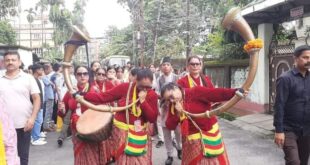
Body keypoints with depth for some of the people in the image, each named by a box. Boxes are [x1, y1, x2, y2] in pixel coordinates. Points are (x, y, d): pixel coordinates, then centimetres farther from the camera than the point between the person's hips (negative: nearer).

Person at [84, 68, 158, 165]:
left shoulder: (152, 95, -8)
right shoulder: (124, 88, -14)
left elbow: (153, 118, -13)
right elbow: (103, 97, -13)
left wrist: (143, 101, -24)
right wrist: (82, 95, -22)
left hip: (140, 133, 2)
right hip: (122, 130, -2)